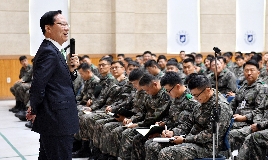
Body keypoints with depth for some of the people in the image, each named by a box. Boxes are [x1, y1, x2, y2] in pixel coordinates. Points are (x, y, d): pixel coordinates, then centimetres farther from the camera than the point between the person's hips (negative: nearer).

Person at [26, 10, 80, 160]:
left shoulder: (53, 51, 15)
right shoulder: (49, 52, -17)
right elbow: (38, 86, -24)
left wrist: (71, 69, 0)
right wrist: (34, 111, -10)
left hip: (53, 121, 10)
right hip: (58, 122, -10)